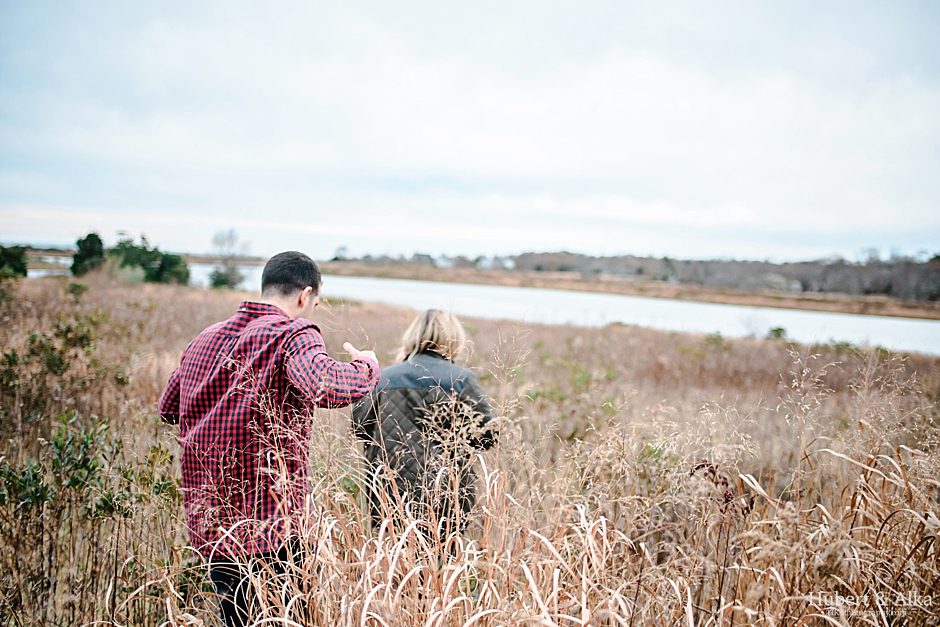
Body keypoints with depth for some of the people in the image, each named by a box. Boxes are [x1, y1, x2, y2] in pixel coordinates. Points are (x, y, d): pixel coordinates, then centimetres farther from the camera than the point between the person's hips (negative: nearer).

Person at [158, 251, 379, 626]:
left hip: (207, 529, 7)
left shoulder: (204, 339, 11)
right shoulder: (292, 334, -12)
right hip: (268, 529, -7)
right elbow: (326, 387, -32)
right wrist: (366, 366, -13)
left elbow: (168, 409, 24)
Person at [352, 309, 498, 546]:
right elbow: (486, 434, -7)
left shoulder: (384, 378, 6)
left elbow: (359, 427, 6)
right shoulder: (461, 379, -3)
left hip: (388, 497, 3)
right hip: (444, 500, -3)